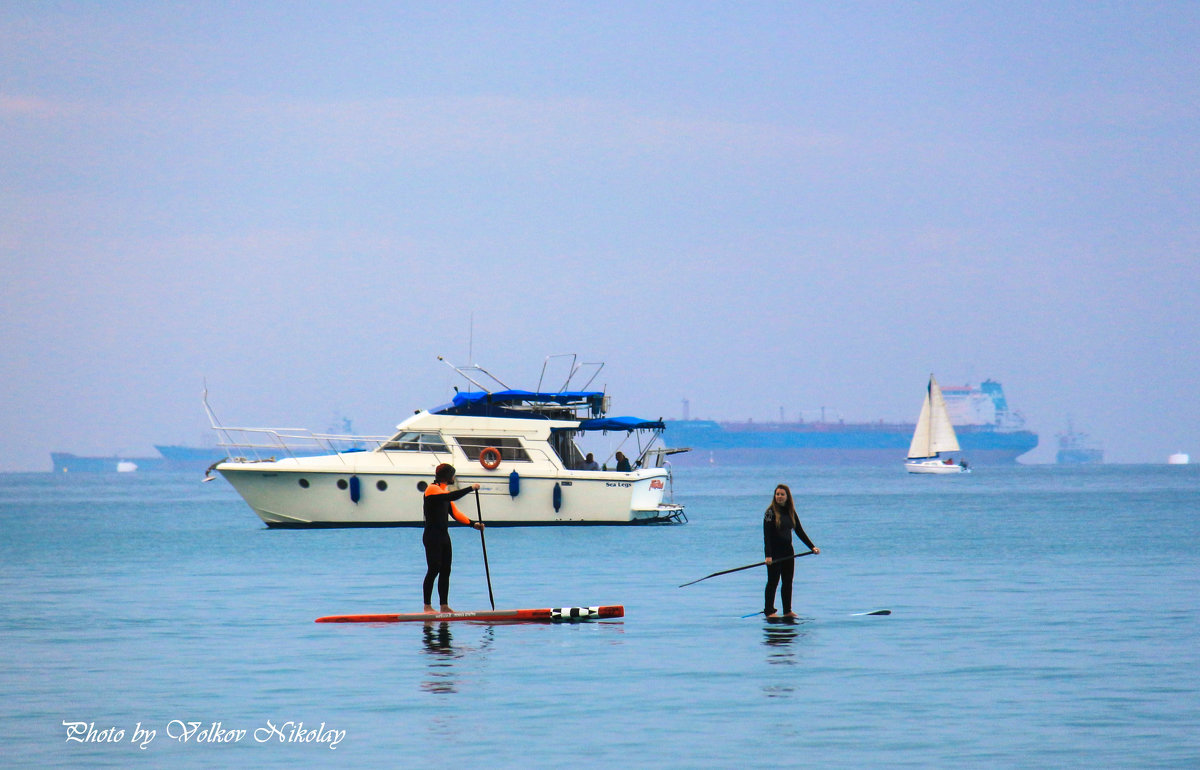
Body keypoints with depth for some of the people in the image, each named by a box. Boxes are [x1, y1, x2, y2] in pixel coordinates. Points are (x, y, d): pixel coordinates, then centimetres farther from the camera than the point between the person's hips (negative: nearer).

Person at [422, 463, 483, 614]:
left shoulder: (444, 491, 17)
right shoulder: (432, 489, -11)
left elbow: (455, 513, 14)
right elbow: (452, 497, -27)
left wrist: (473, 524, 3)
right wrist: (471, 488, -20)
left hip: (444, 536, 9)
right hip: (432, 537, -9)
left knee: (445, 570, 6)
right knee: (434, 570, -9)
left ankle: (444, 606, 9)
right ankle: (427, 606, -5)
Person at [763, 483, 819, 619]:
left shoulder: (791, 512, 8)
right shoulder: (771, 512, -10)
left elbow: (800, 531, 12)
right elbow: (766, 535, -16)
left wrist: (812, 547, 4)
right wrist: (768, 555, -24)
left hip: (787, 550, 6)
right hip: (774, 551, -6)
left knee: (788, 581, 6)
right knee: (773, 581, -4)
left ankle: (787, 611, 12)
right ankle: (769, 611, 2)